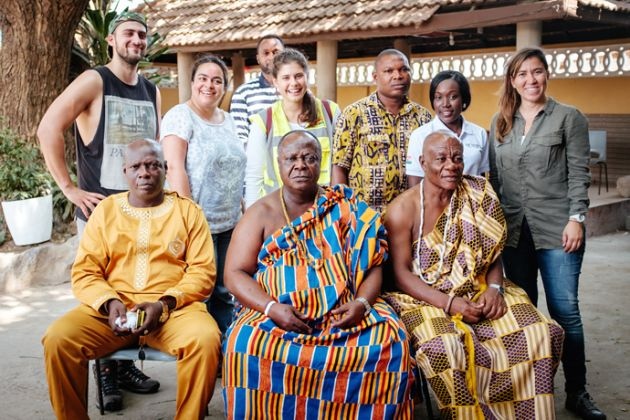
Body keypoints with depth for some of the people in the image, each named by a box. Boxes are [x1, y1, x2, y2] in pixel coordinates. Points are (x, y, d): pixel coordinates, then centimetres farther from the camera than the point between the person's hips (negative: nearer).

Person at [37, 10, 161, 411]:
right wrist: (69, 188, -15)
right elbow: (48, 129, -14)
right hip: (99, 209, -5)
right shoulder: (94, 81, -7)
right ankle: (106, 372, 16)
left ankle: (127, 363, 26)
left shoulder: (152, 92, 11)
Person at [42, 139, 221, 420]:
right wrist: (110, 303, -13)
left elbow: (202, 271, 1)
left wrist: (164, 304, -15)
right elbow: (84, 272, 7)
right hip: (111, 308, 2)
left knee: (206, 340, -32)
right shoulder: (105, 210, 13)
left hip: (174, 308, -1)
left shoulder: (188, 211, 9)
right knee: (58, 338, -25)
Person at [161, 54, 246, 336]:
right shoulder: (180, 116, -7)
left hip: (229, 223, 7)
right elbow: (175, 168, -15)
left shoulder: (228, 120, 15)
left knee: (223, 292, 12)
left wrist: (242, 212, 15)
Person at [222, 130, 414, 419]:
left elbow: (373, 265, 8)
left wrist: (362, 303, -13)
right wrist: (272, 308, -16)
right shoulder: (261, 213, 7)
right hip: (277, 315, -1)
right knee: (247, 346, -32)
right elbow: (235, 274, 1)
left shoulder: (346, 208, 10)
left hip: (344, 314, 1)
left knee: (390, 341, -26)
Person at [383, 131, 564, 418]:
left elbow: (493, 251, 8)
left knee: (537, 333, -18)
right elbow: (401, 273, -10)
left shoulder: (478, 196, 5)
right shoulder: (402, 210, -7)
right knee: (446, 347, -35)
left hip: (479, 291, 4)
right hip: (426, 297, -4)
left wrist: (495, 287, -12)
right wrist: (449, 303, -21)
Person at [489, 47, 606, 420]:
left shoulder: (569, 117, 0)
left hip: (557, 229, -4)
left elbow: (579, 173, -4)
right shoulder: (500, 123, 11)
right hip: (513, 230, 4)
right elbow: (494, 177, 13)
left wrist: (576, 218, -13)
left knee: (565, 310, -2)